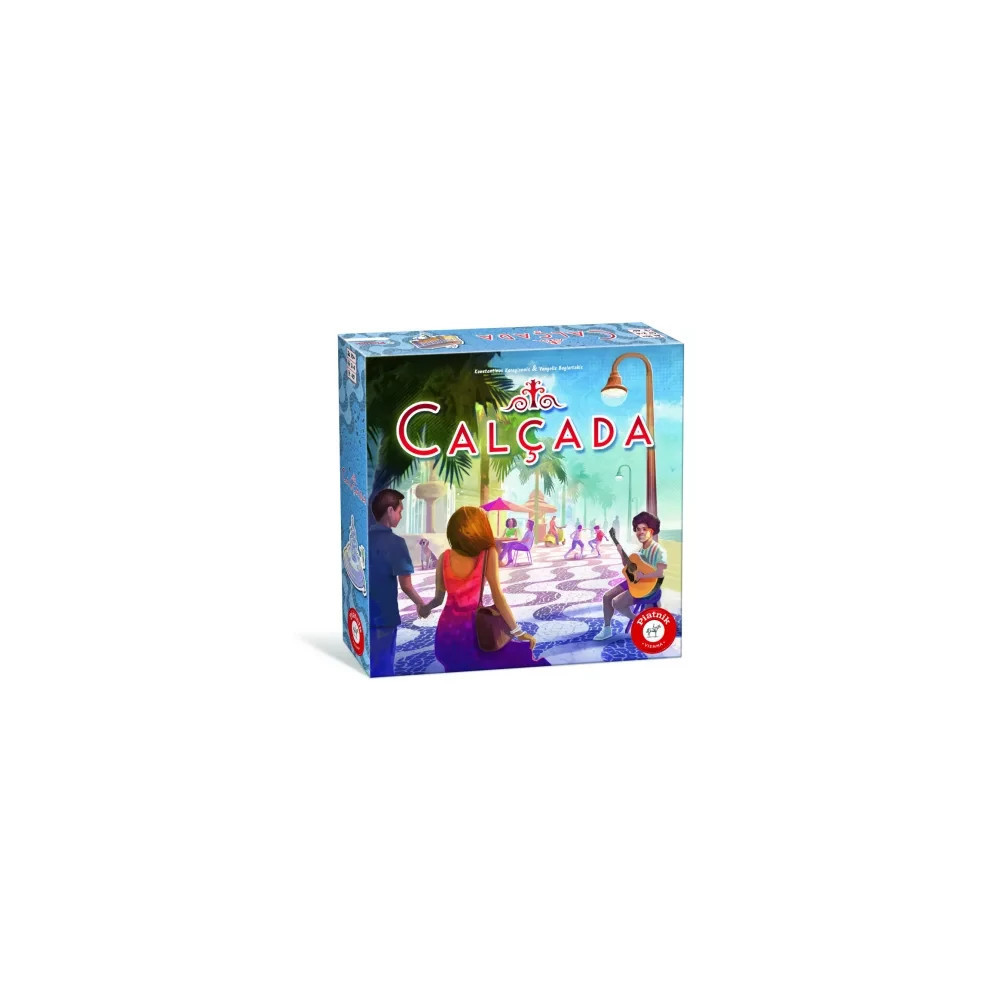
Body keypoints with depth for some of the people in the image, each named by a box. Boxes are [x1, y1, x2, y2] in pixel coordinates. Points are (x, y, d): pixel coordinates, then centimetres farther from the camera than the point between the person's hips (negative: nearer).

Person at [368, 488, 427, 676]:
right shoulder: (394, 542, -14)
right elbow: (406, 585, -14)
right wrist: (421, 604, 3)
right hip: (383, 616, -6)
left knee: (367, 667, 15)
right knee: (383, 668, 3)